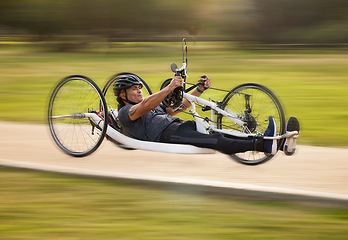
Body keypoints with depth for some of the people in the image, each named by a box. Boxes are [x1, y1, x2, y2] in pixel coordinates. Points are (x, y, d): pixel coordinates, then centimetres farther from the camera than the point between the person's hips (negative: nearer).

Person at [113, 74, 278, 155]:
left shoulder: (155, 106, 34)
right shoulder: (125, 112, 8)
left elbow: (180, 107, 31)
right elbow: (145, 106, -13)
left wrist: (200, 90, 18)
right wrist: (169, 88, -27)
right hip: (166, 134, -8)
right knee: (217, 141, -28)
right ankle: (262, 145, -45)